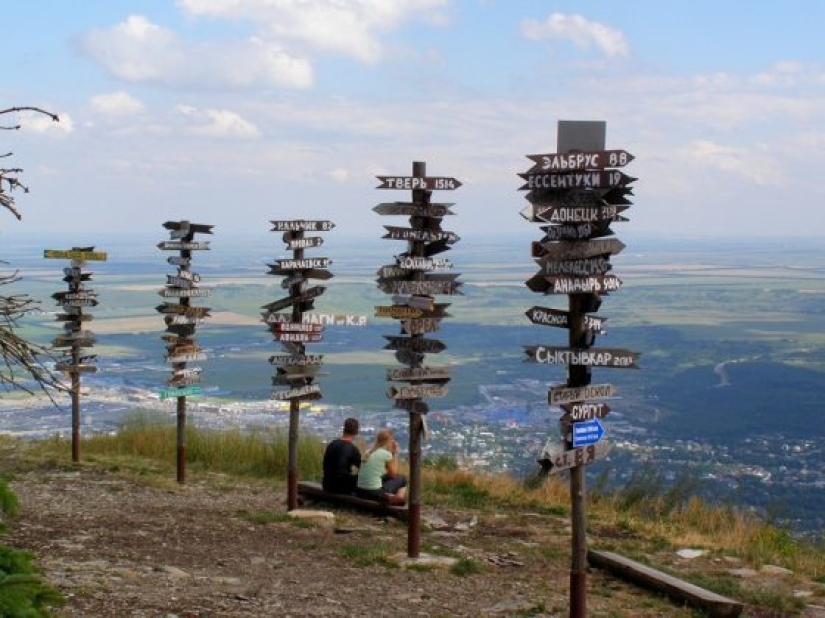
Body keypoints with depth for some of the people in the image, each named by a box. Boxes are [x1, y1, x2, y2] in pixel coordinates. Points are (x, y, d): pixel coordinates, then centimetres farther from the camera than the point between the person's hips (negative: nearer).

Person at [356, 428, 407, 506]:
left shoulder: (369, 452, 12)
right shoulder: (387, 454, -8)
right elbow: (393, 474, 5)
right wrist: (395, 453, 9)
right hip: (374, 493, -7)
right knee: (402, 478, 15)